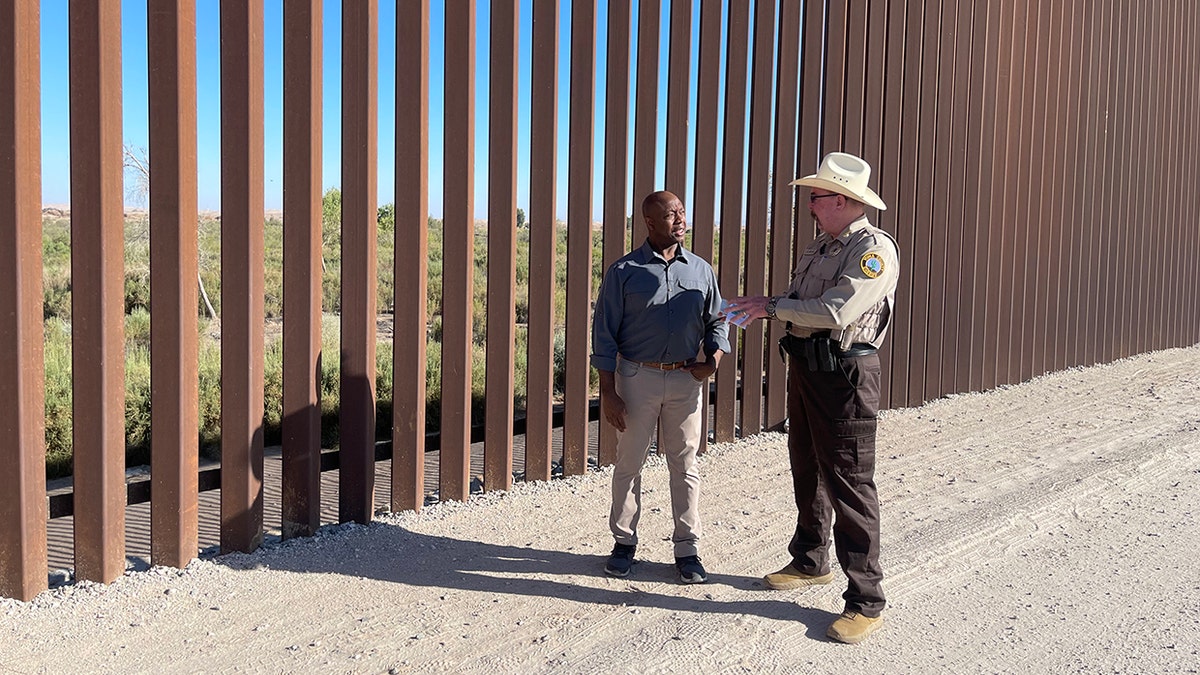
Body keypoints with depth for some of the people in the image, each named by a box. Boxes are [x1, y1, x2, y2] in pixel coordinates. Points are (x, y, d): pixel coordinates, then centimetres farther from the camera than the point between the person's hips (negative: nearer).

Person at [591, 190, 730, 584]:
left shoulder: (701, 270, 6)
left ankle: (687, 549, 18)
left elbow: (717, 320, 14)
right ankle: (624, 542, 24)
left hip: (686, 379, 2)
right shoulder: (624, 272, -4)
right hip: (637, 377, -2)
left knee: (685, 466, 8)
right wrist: (608, 393, -8)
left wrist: (714, 358, -6)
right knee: (629, 463, 8)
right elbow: (604, 334, -4)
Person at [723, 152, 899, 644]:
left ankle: (866, 601, 3)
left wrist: (774, 306, -17)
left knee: (849, 483, -6)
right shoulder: (818, 247, 14)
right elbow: (799, 301, 19)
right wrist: (762, 307, -2)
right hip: (804, 367, 9)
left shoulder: (874, 248, -15)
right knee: (807, 471, 19)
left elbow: (837, 312, -26)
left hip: (845, 375, -9)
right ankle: (810, 563, 36)